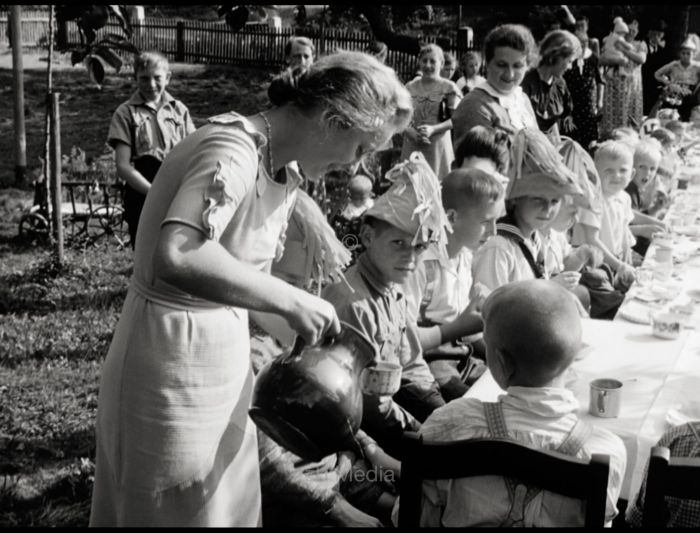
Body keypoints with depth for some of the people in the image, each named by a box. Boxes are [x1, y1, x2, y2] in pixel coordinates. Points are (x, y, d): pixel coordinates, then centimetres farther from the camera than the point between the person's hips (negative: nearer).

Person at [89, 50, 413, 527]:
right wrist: (290, 301, -33)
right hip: (177, 366, -9)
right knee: (181, 509, 6)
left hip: (224, 359, 9)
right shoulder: (235, 150, -23)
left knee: (232, 503, 18)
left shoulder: (285, 173, 6)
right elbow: (178, 256, -39)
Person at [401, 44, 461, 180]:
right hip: (412, 145, 2)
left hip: (438, 145, -2)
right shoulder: (410, 87, 9)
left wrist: (433, 129, -17)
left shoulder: (448, 88, 0)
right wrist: (410, 132, -11)